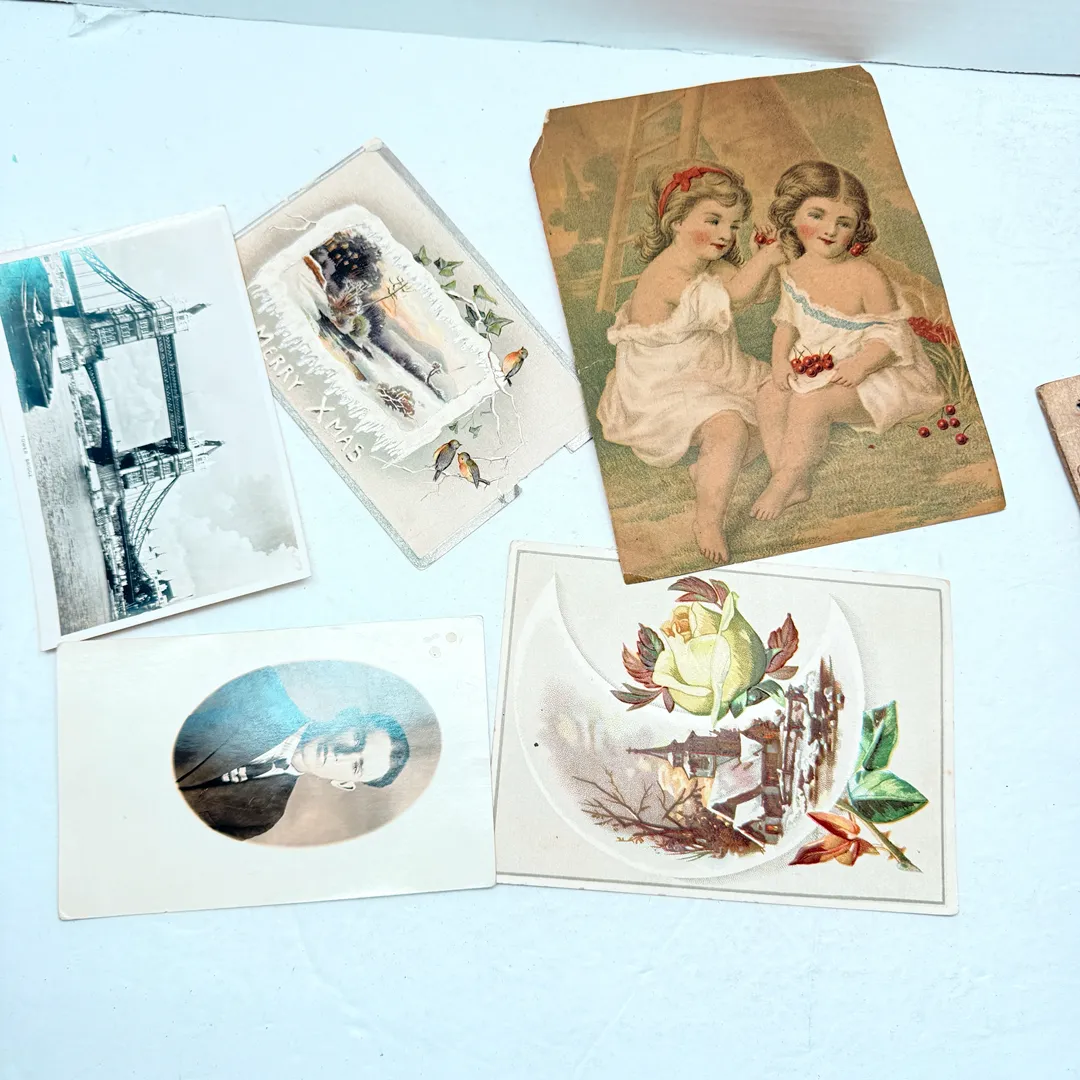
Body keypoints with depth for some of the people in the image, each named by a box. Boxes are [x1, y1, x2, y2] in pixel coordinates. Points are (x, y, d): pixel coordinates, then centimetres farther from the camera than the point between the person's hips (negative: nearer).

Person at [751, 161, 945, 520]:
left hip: (869, 374, -7)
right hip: (813, 368, 7)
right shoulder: (794, 272, -1)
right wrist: (780, 359, -6)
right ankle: (790, 480, -15)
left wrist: (861, 365, -31)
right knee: (769, 394, -14)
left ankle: (786, 482, -15)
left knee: (810, 403, -29)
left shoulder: (866, 278, -20)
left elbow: (890, 333, -15)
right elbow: (787, 321, 12)